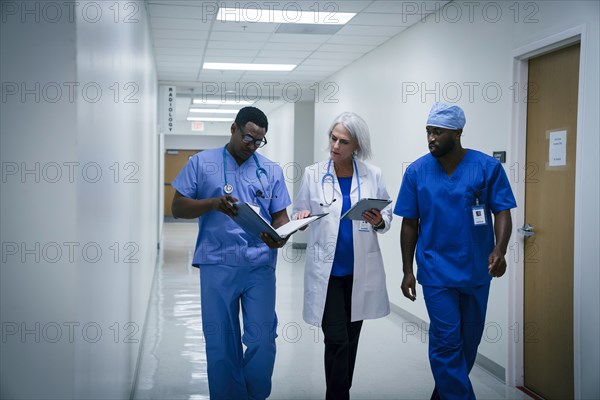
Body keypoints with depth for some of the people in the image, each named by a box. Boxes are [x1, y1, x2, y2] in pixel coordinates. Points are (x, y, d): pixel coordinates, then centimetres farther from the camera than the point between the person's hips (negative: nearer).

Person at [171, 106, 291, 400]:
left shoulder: (271, 170, 10)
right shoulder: (201, 162, 5)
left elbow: (280, 215, 10)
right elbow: (178, 208, 3)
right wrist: (213, 203, -16)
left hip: (260, 265, 1)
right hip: (217, 265, -1)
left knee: (262, 341, 1)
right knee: (221, 343, 6)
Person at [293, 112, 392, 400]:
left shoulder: (373, 175, 0)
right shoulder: (313, 174, -2)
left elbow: (387, 217, 5)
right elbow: (298, 213, 4)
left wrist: (379, 221, -17)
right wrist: (302, 216, -18)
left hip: (361, 269, 2)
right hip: (327, 270, -2)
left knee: (351, 338, 14)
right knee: (336, 339, -7)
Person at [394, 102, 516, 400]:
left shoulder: (487, 167, -6)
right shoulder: (416, 171, -3)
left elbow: (502, 212, -5)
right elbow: (409, 224, 2)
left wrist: (499, 250, -24)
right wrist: (407, 271, 1)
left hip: (477, 271, 1)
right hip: (436, 272, -1)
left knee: (469, 340, 14)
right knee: (446, 341, -4)